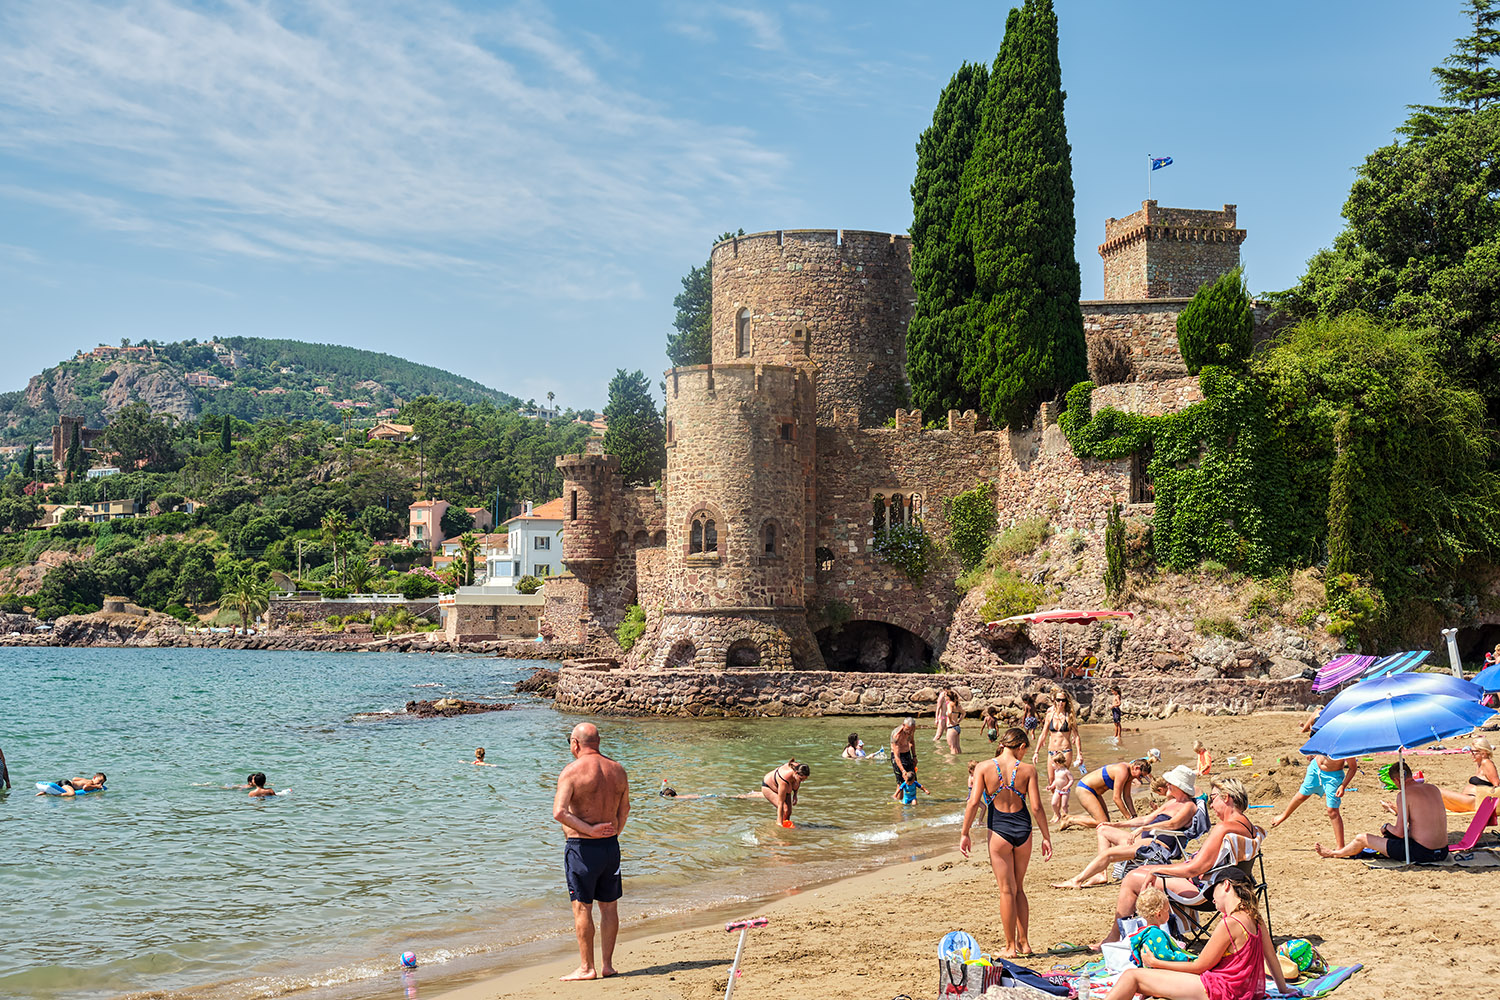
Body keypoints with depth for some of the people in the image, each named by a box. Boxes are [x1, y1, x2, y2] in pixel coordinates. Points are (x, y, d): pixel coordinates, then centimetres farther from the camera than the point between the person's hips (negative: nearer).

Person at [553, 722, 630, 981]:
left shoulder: (572, 771, -12)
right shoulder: (617, 770, 6)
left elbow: (559, 812, -21)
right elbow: (625, 809, 16)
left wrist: (589, 829, -15)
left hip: (582, 847, -6)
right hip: (611, 845, 6)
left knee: (582, 907, 1)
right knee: (609, 906, 12)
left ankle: (586, 968, 4)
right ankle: (607, 964, 17)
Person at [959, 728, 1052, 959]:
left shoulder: (984, 769, -4)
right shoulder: (1027, 770, -3)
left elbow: (974, 802, -9)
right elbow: (1036, 808, -6)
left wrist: (964, 833, -2)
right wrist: (1046, 837, 3)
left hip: (999, 829, -2)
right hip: (1023, 829, 2)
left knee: (1007, 890, 8)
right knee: (1018, 888, 19)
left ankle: (1011, 946, 12)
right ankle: (1024, 942, 21)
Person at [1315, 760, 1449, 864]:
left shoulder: (1404, 794, -14)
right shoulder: (1433, 788, 9)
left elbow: (1400, 832, -13)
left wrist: (1387, 827, 9)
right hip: (1442, 852, 7)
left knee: (1361, 839, 11)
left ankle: (1332, 853, 37)